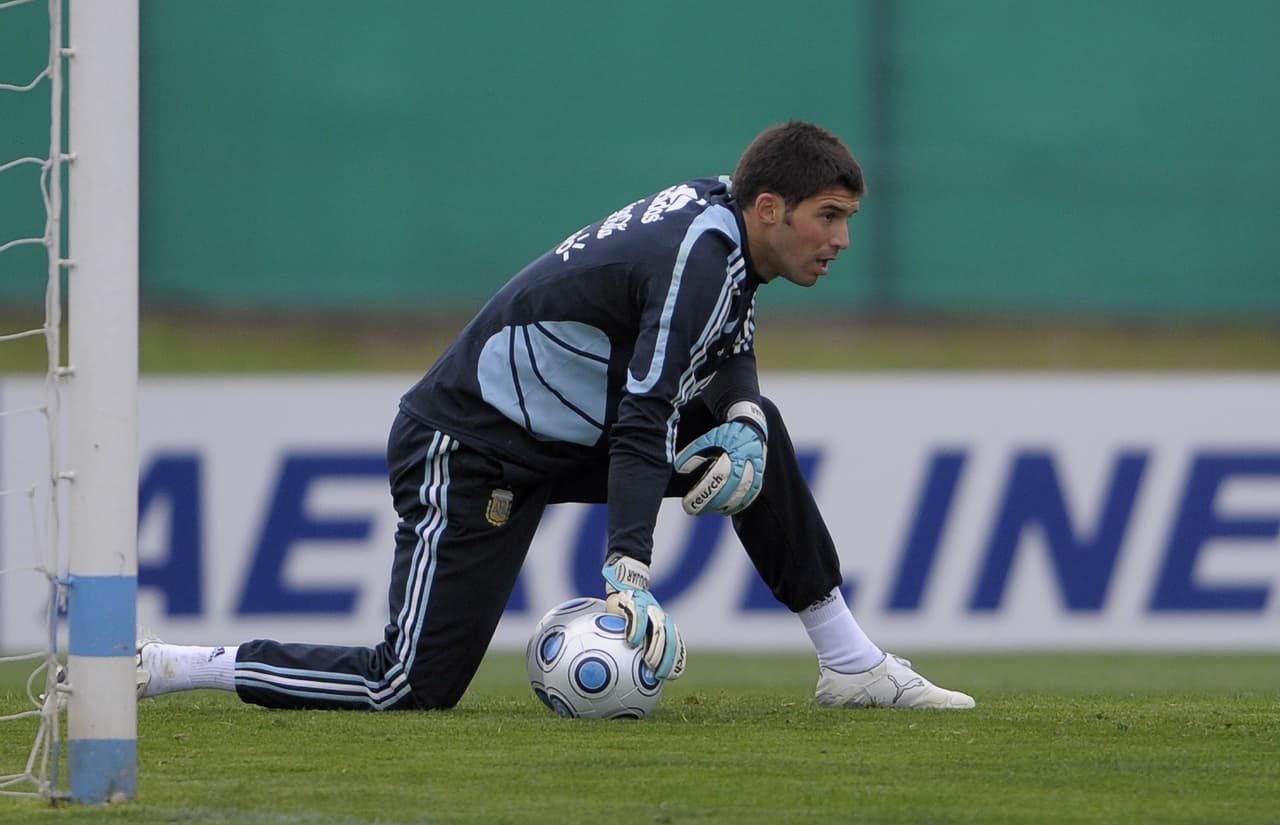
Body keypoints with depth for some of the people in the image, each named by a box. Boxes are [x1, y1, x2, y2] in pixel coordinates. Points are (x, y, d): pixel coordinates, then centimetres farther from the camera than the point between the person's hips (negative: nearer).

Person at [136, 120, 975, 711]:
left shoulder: (717, 208, 3)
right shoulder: (703, 255, -24)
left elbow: (727, 347, 21)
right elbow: (645, 421, -31)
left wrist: (743, 422, 0)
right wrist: (628, 573, -37)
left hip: (565, 434, 10)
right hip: (471, 451, -10)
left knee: (756, 429, 7)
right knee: (418, 686, -14)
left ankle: (852, 665, 13)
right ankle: (150, 666, -7)